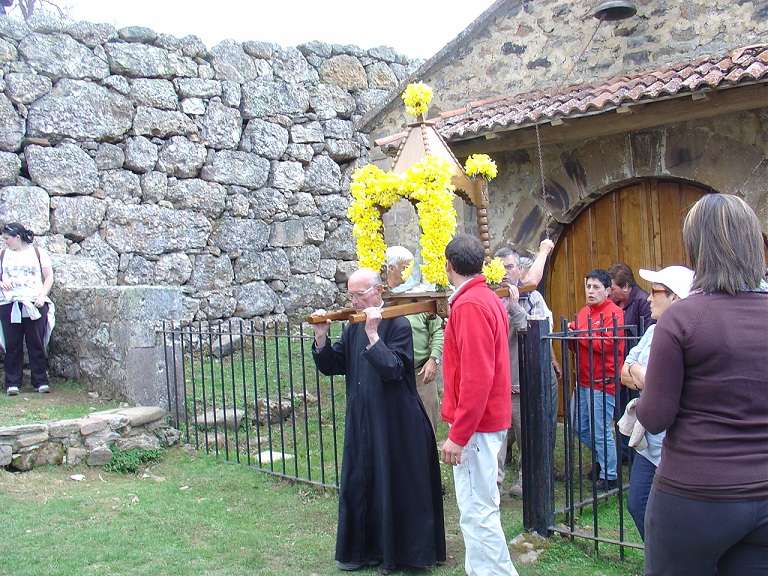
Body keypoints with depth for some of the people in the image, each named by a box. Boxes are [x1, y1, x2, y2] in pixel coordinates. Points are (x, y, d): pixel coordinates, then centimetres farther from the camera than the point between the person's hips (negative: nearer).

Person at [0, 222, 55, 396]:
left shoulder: (38, 253, 7)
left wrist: (42, 296, -7)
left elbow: (49, 277, 5)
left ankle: (41, 381, 6)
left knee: (36, 345, 0)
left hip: (35, 304, -2)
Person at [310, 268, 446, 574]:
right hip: (361, 421, 7)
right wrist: (321, 337, -9)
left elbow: (393, 370, -24)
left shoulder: (397, 324, -12)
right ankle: (363, 549, 27)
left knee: (394, 486, 3)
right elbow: (330, 366, 7)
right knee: (359, 484, 13)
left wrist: (373, 334, -30)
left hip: (394, 423, -7)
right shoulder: (353, 328, 8)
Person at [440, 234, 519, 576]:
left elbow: (477, 377, -24)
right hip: (490, 418, 10)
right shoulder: (489, 298, 11)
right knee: (479, 508, 17)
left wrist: (458, 435, -22)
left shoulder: (469, 305, -18)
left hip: (475, 422, -10)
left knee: (477, 511, -5)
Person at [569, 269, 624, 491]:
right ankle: (603, 459, 36)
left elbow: (607, 343, -22)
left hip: (603, 381, -8)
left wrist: (577, 333, -18)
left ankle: (609, 476, 13)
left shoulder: (614, 313, -10)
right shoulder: (584, 312, 14)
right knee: (579, 428, 15)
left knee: (601, 431, -2)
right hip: (583, 380, 8)